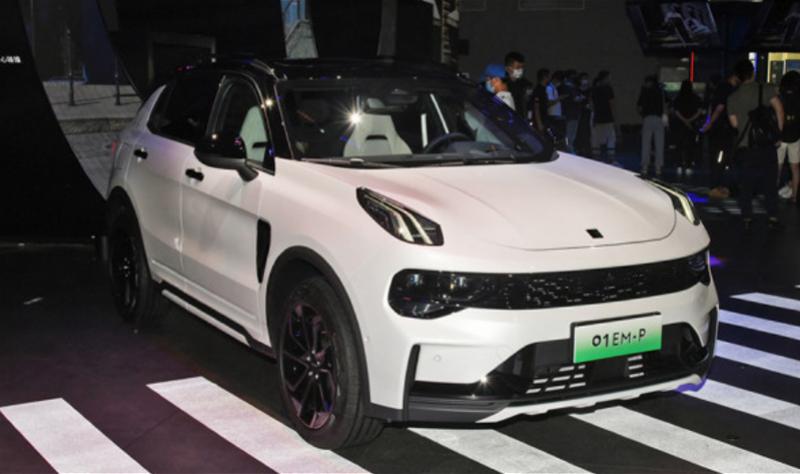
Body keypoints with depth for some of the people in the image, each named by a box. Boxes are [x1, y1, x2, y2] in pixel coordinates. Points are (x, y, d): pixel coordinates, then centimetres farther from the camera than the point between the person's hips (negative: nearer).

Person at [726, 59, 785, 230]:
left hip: (744, 147, 1)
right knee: (770, 183, 8)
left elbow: (734, 123, 1)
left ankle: (747, 218, 8)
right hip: (766, 145, -1)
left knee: (746, 185, 8)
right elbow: (778, 108, -13)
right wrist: (779, 132, -6)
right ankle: (773, 217, 7)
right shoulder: (766, 89, -3)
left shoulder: (733, 98, 3)